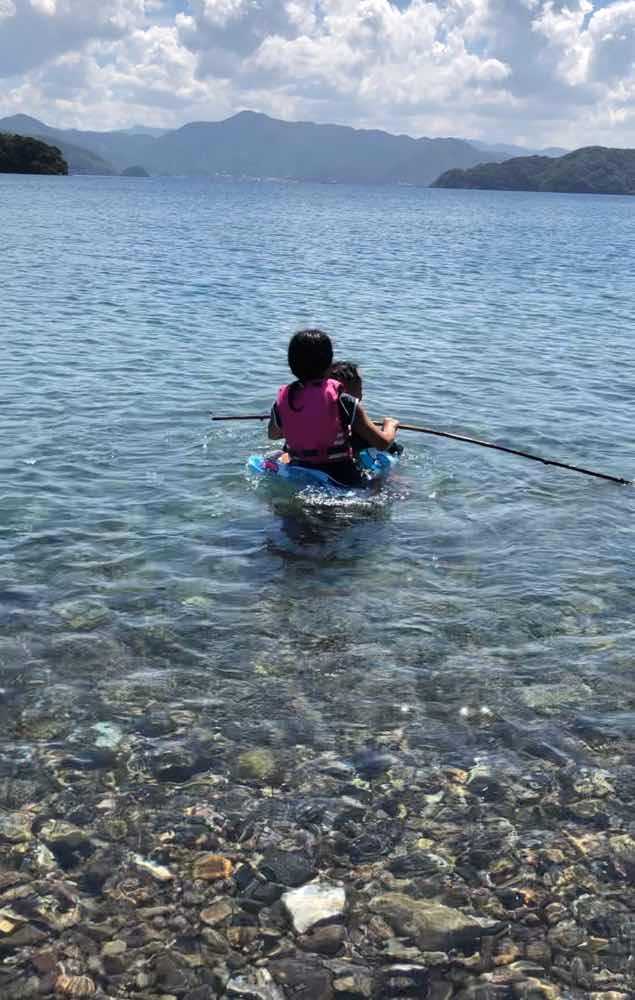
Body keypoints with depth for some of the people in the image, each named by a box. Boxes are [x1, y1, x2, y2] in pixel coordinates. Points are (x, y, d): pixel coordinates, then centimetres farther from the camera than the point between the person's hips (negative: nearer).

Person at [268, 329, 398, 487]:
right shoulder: (344, 402, -16)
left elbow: (273, 435, 18)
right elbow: (383, 443, -11)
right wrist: (390, 425, 12)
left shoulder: (282, 401, -5)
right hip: (342, 479, -4)